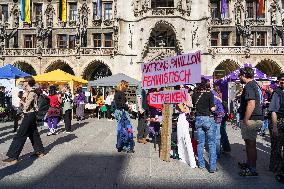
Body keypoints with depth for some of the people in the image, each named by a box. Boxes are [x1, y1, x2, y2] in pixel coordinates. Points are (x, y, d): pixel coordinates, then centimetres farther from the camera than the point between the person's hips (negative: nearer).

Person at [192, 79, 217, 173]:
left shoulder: (195, 94, 3)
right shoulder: (209, 94, -8)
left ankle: (201, 164, 21)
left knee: (200, 143, 13)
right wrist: (215, 107, 8)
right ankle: (212, 167, 4)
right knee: (212, 144, 4)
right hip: (208, 119, -4)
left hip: (198, 119, 4)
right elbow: (212, 108, -11)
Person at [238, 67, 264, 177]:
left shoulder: (249, 86, -17)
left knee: (251, 144, -1)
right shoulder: (255, 85, 15)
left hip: (251, 119, -10)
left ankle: (252, 170, 9)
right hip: (257, 118, 10)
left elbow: (251, 104, -26)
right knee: (249, 143, 21)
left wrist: (245, 120, -23)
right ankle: (249, 163, 36)